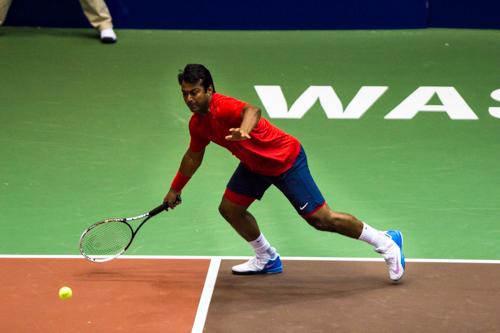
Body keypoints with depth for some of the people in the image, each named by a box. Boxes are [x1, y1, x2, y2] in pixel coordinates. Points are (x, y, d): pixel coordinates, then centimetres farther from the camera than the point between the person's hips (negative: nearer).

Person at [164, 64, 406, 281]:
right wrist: (175, 190, 26)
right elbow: (193, 156, 18)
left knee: (321, 219, -8)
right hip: (255, 165, 9)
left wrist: (244, 129, -76)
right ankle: (267, 260, 29)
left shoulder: (223, 107, -30)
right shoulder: (197, 123, -2)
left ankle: (387, 243, 9)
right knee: (229, 209, 7)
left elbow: (252, 111, -54)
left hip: (286, 160, -9)